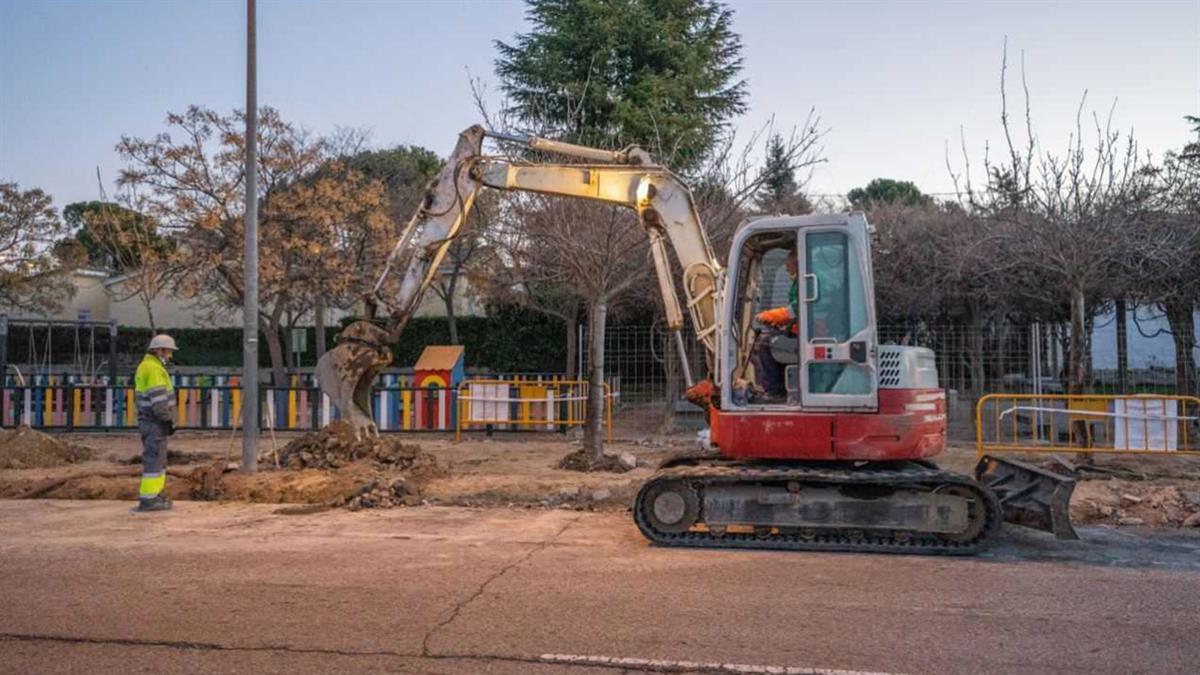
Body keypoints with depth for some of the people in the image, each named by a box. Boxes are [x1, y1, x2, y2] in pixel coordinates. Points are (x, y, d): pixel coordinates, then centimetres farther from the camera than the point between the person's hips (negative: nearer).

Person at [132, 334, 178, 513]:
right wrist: (169, 420, -16)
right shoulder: (154, 368, -16)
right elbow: (158, 399, -22)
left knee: (156, 459, 17)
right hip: (155, 423, -10)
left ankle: (154, 494, 23)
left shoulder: (146, 366, 17)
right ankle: (147, 500, -6)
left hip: (149, 420, 10)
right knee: (154, 459, -8)